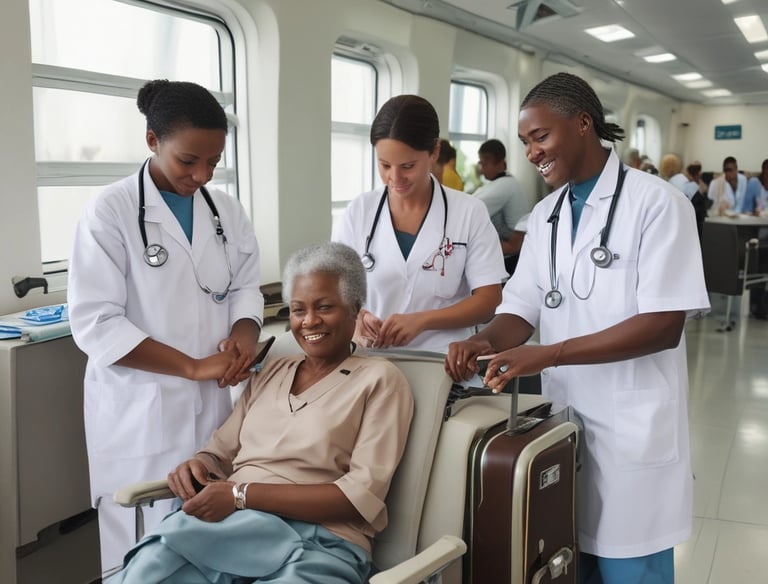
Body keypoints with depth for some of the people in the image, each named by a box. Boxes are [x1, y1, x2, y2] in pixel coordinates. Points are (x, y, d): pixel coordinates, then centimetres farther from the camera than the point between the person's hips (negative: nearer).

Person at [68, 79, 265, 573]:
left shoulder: (227, 211, 6)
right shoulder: (110, 212, -9)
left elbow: (246, 286, 12)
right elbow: (95, 323, -13)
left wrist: (245, 329, -11)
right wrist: (194, 366, -17)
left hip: (212, 402, 4)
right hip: (140, 408, -4)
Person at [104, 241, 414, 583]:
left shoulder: (379, 380, 1)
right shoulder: (271, 372, 19)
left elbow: (362, 496, -8)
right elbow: (221, 451, 20)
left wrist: (241, 495, -14)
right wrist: (197, 466, -5)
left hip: (319, 544, -3)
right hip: (228, 525, 4)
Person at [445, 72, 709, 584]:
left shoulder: (656, 203, -12)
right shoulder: (545, 215, 9)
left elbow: (664, 325, -18)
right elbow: (523, 308, 6)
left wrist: (550, 354, -25)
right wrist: (486, 342, -16)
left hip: (632, 427, -5)